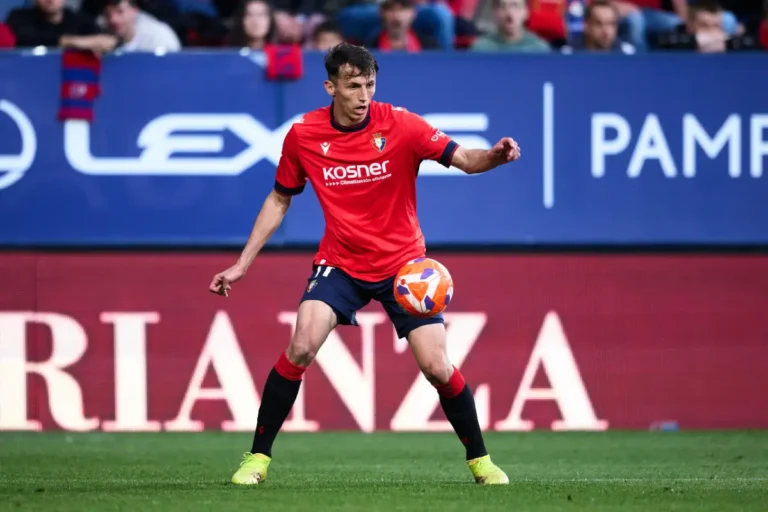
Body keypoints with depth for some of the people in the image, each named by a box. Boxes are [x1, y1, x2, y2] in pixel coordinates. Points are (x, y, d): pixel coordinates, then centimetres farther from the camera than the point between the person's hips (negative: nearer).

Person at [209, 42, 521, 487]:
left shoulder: (399, 125, -13)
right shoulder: (303, 136, -6)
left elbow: (463, 158, -21)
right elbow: (279, 200, 8)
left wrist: (493, 156, -44)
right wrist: (242, 264, 6)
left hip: (403, 263, -1)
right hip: (339, 262, 1)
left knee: (437, 367, -8)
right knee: (301, 347, -20)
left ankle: (480, 461, 14)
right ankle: (258, 458, -8)